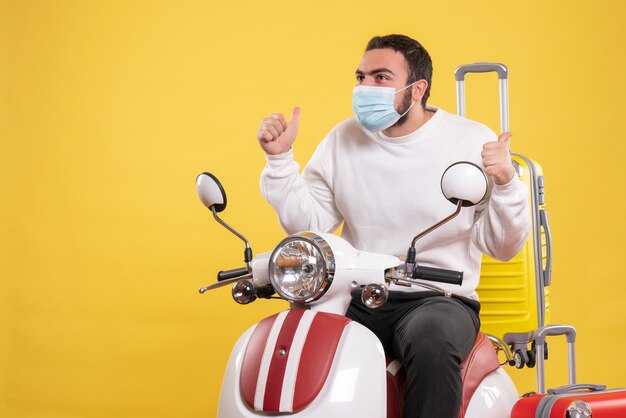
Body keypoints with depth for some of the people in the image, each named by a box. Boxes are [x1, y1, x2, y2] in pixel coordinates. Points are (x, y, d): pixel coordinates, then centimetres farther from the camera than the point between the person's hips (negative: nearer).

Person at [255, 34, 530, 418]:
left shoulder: (474, 142, -2)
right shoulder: (343, 141, 10)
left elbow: (502, 247, -5)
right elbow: (306, 223, 9)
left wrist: (506, 185, -22)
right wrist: (280, 160, 1)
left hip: (438, 299, -3)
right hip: (355, 300, 3)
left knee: (433, 341, -38)